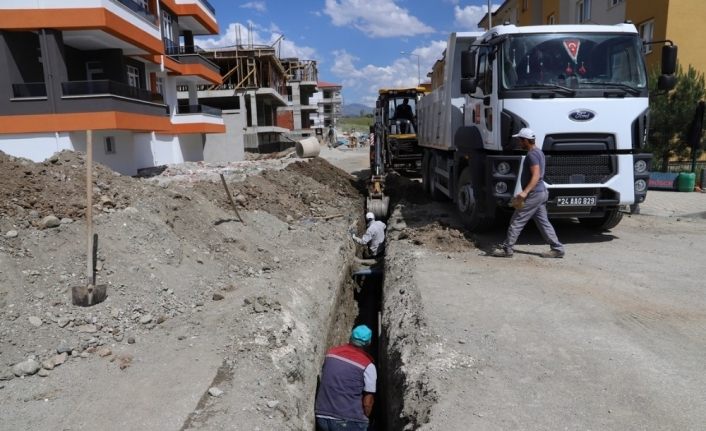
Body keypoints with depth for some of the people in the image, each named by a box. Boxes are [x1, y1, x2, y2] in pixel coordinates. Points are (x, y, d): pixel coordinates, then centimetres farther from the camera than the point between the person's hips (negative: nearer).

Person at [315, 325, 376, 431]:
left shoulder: (331, 352, 6)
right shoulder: (368, 365, -8)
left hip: (321, 417, 5)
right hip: (349, 421, -5)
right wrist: (363, 419, 9)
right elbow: (367, 402, -8)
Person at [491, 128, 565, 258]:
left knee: (516, 222, -4)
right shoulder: (538, 152, 16)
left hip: (534, 194, -10)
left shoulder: (532, 155, -16)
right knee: (543, 222, 12)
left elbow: (536, 175, -26)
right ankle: (557, 248, 13)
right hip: (542, 192, 10)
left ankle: (506, 249, 1)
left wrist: (525, 191, -35)